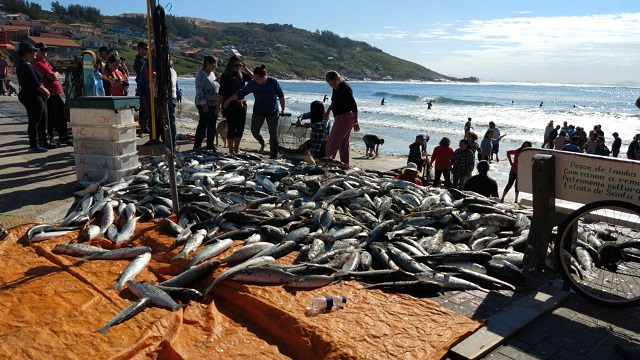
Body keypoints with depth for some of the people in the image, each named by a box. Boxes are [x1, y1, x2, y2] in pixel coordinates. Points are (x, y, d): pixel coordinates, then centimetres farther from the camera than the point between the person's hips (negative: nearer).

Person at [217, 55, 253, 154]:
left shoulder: (241, 75, 8)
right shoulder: (225, 76, -7)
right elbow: (221, 93, -9)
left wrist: (245, 68, -3)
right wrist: (218, 106, -12)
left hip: (242, 104, 5)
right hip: (230, 105, -5)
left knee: (240, 128, 10)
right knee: (232, 128, 0)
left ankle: (236, 149, 24)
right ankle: (231, 150, 10)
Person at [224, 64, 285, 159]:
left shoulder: (273, 82, -16)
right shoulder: (252, 84, -12)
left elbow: (281, 96, -5)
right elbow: (240, 93, -7)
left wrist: (283, 110, 0)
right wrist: (228, 100, -7)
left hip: (272, 112, -3)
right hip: (258, 111, 3)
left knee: (273, 134, 0)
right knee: (254, 131, 5)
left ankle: (273, 156, 11)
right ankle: (262, 143, 38)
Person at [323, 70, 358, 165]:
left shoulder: (345, 89, -20)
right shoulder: (336, 87, 8)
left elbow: (354, 106, -20)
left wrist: (355, 123, -19)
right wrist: (327, 112, 33)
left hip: (343, 118, -10)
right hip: (341, 118, 10)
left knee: (332, 143, -9)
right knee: (343, 144, 14)